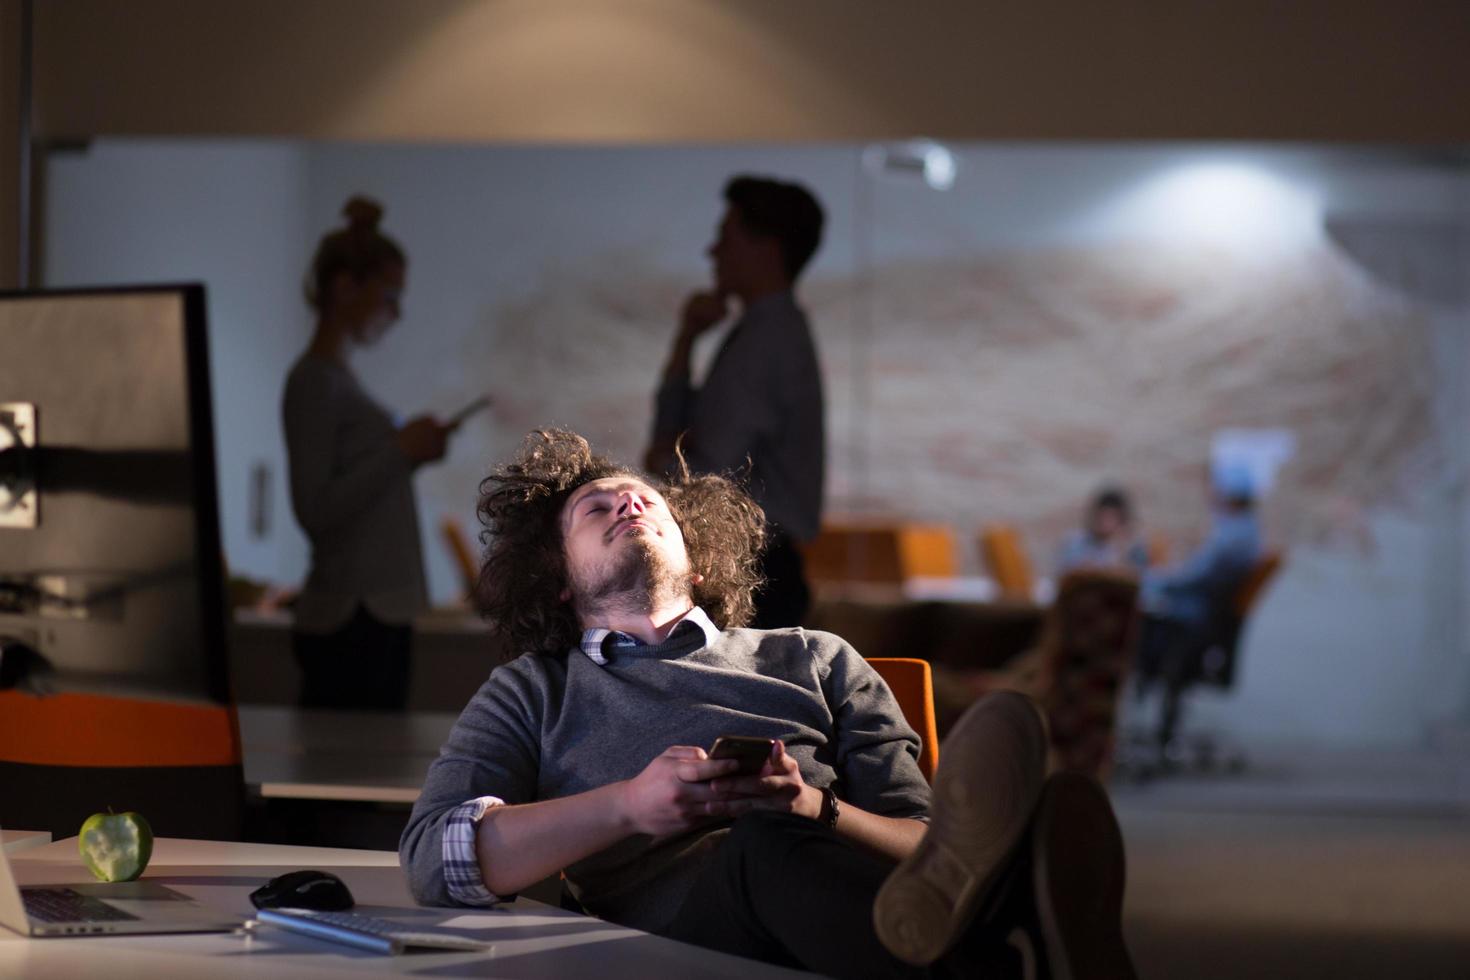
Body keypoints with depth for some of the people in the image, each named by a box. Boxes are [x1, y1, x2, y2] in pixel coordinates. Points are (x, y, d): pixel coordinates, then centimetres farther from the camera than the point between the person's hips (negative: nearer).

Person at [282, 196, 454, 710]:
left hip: (379, 612, 9)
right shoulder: (314, 381, -10)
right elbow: (315, 512, -18)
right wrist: (400, 451, -16)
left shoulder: (338, 378, 18)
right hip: (350, 618, -9)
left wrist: (408, 452, 14)